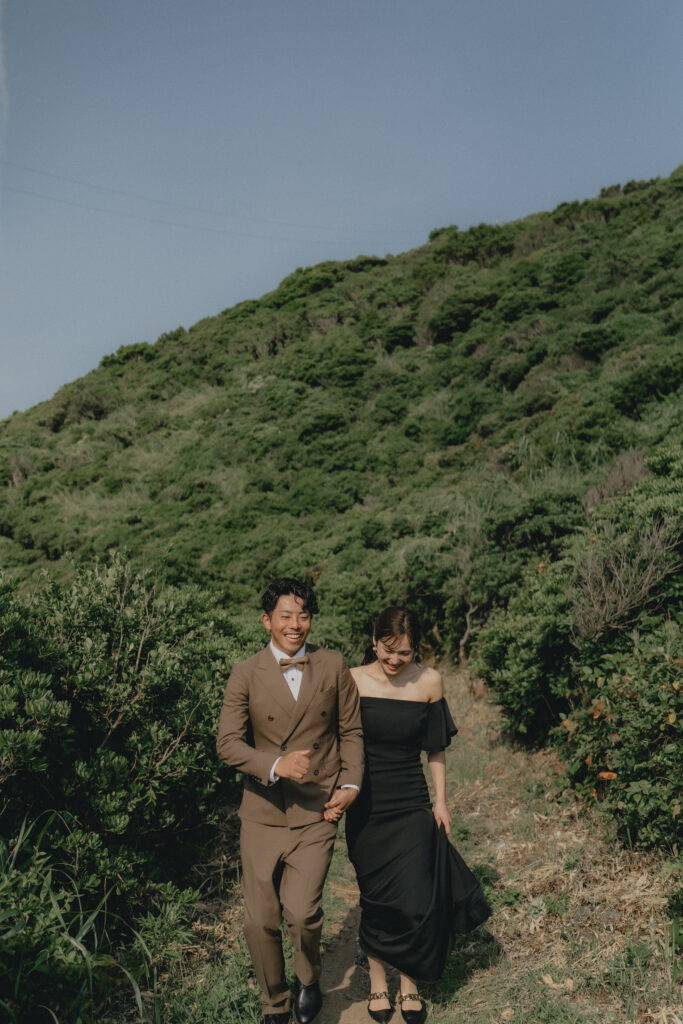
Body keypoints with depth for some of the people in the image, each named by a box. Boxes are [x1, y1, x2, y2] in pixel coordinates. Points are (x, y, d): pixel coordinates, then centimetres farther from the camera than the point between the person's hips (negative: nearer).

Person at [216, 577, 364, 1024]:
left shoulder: (334, 666, 0)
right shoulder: (246, 674, -3)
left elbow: (351, 731, 9)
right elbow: (228, 742, -9)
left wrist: (350, 785, -3)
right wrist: (276, 765, -23)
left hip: (316, 813, -1)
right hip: (262, 813, 1)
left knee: (301, 912, -14)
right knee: (260, 920, 8)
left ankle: (310, 982, 20)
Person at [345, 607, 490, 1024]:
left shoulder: (429, 681, -5)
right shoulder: (353, 681, -9)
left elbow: (436, 748, 5)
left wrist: (441, 801, 6)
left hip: (412, 805, 1)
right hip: (365, 806, 0)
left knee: (415, 899, 0)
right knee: (375, 899, 10)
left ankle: (410, 985, 24)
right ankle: (377, 984, 32)